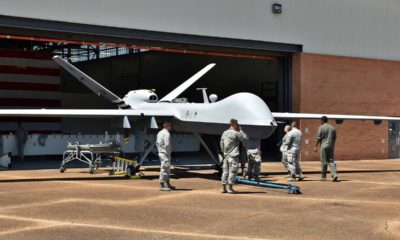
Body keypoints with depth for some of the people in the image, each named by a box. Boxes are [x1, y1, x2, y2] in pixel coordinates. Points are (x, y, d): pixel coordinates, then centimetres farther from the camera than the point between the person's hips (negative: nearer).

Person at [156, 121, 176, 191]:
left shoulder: (159, 133, 14)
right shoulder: (166, 133, -16)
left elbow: (157, 143, 18)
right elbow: (167, 144, -23)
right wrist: (168, 153, -15)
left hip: (160, 152, 10)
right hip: (165, 154, -10)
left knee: (167, 169, 18)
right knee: (164, 168, -7)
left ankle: (167, 184, 26)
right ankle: (162, 185, -5)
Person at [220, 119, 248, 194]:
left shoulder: (224, 133, 9)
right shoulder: (236, 133, -12)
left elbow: (221, 144, 13)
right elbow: (244, 138, 0)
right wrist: (241, 131, 9)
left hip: (226, 156, 7)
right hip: (233, 156, -7)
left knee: (225, 171, 10)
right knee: (232, 171, -2)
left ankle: (223, 188, 14)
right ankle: (230, 188, -1)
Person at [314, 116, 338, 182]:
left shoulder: (321, 127, -5)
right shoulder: (332, 128, 11)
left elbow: (318, 138, -8)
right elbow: (334, 138, 15)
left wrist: (316, 147, -3)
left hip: (324, 146, -4)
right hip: (331, 146, 5)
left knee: (324, 162, 1)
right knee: (331, 160, 5)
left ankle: (323, 177, 6)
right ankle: (334, 174, -13)